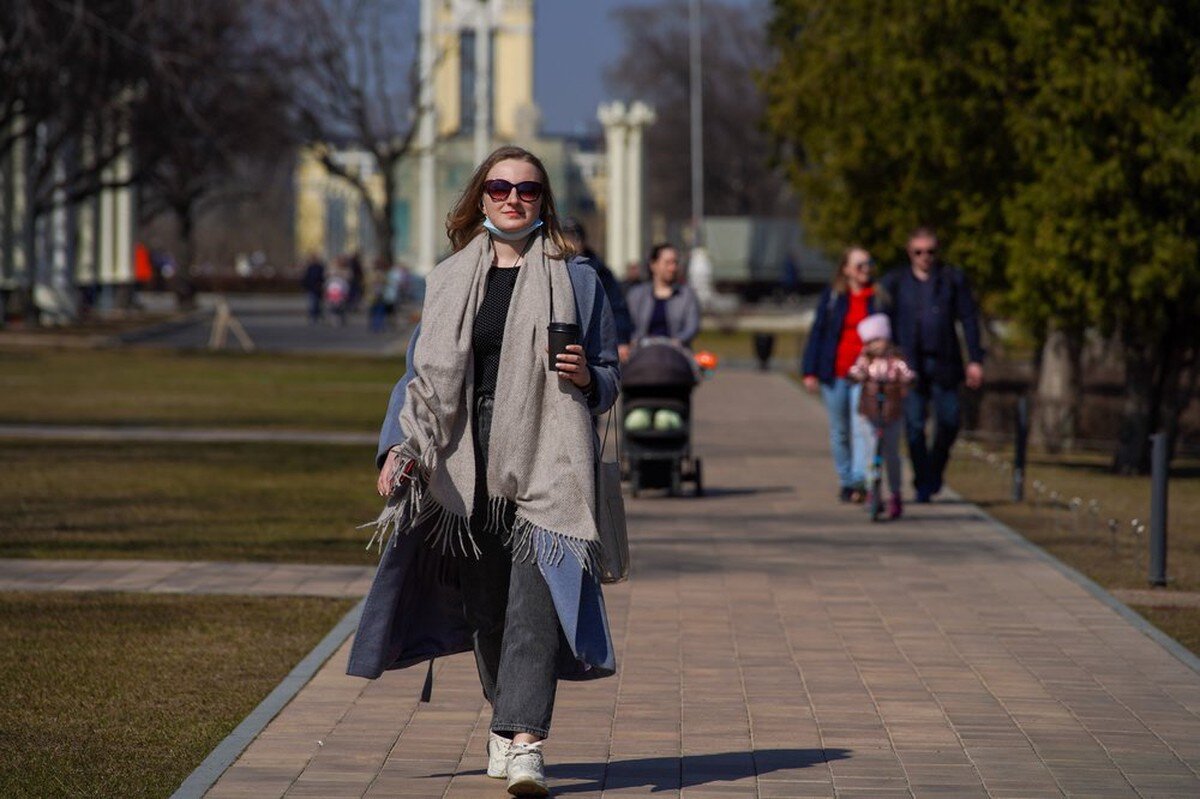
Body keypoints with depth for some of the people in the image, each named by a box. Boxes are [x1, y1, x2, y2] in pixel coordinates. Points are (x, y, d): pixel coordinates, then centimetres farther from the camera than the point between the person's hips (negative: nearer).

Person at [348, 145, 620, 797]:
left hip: (545, 465, -3)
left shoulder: (575, 279, 8)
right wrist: (399, 446, 0)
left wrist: (587, 379, -13)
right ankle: (507, 722, 25)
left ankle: (524, 741, -23)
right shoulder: (448, 281, 13)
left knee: (535, 596, -15)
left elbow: (609, 378, 10)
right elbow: (421, 375, 14)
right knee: (485, 602, 6)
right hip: (468, 467, 3)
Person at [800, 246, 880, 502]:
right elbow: (817, 331, 5)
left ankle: (860, 481, -22)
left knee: (862, 428, -16)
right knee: (839, 431, 10)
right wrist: (810, 371, -1)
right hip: (835, 373, 2)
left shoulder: (878, 297, 3)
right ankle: (846, 481, 21)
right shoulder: (832, 295, 3)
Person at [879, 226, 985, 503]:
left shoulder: (953, 280, 7)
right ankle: (923, 484, 6)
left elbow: (968, 319, 6)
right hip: (909, 363, 0)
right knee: (914, 425, -2)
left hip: (943, 363, 0)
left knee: (949, 422, -5)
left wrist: (975, 360, -1)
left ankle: (935, 470, 20)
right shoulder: (894, 282, 10)